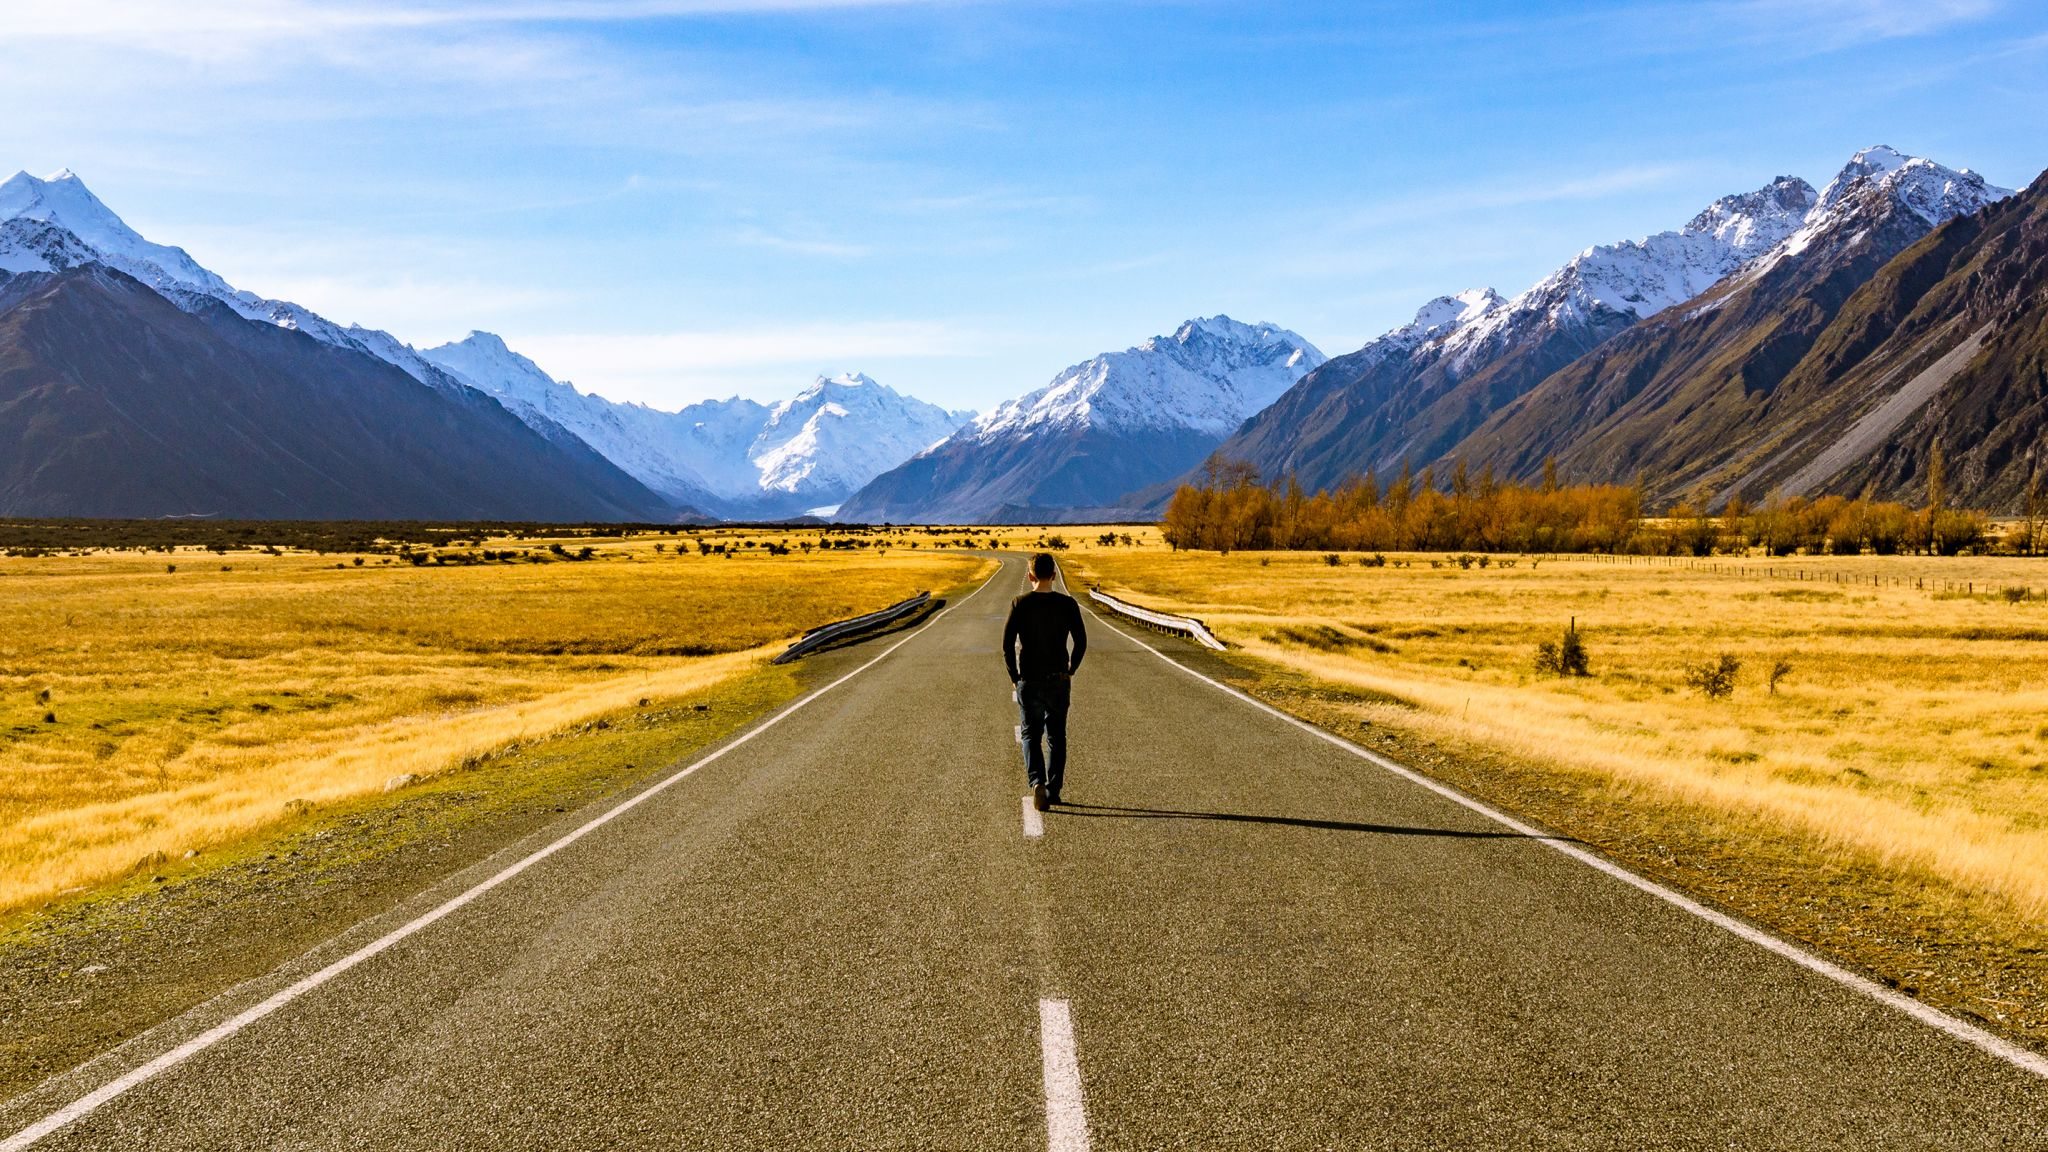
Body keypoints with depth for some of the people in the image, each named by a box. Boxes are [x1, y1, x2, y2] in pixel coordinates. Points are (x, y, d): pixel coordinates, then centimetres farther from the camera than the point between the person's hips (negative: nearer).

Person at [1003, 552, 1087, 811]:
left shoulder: (1020, 604, -7)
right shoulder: (1067, 604, -4)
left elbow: (1007, 645, -8)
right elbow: (1081, 642, -2)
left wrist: (1015, 677, 3)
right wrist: (1070, 671, 10)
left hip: (1029, 682, -1)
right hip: (1059, 682, 1)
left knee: (1031, 735, 9)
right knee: (1056, 736, 13)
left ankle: (1037, 781, -14)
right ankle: (1053, 791, 15)